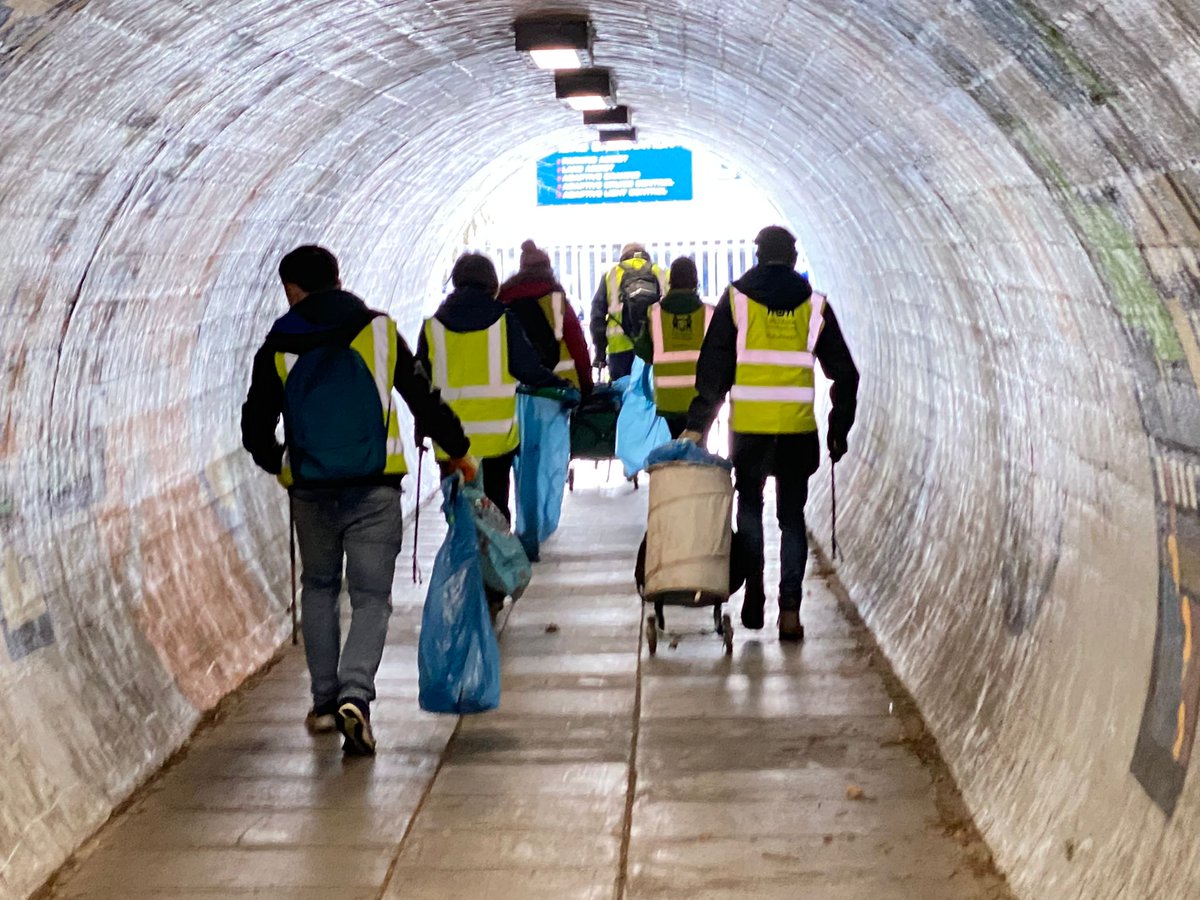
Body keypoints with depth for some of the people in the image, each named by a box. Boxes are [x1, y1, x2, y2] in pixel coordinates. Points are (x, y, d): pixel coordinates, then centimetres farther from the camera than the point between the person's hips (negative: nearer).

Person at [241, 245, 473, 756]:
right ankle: (355, 695, -18)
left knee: (318, 589, 20)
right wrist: (457, 450, 18)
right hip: (375, 489, -1)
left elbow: (256, 428, 6)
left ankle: (325, 702, 20)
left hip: (311, 491, 1)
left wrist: (278, 464, 26)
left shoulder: (279, 347, 3)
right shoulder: (379, 331, 3)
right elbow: (424, 400, 4)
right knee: (371, 597, 3)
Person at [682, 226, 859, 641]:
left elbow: (713, 368, -2)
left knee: (749, 505, 18)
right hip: (798, 428, 1)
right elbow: (844, 374, 8)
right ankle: (790, 608, 2)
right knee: (792, 516, 8)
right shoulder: (815, 305, 6)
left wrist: (697, 425, 2)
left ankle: (754, 589, 8)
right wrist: (838, 430, 16)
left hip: (749, 427, -1)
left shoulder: (736, 299, 2)